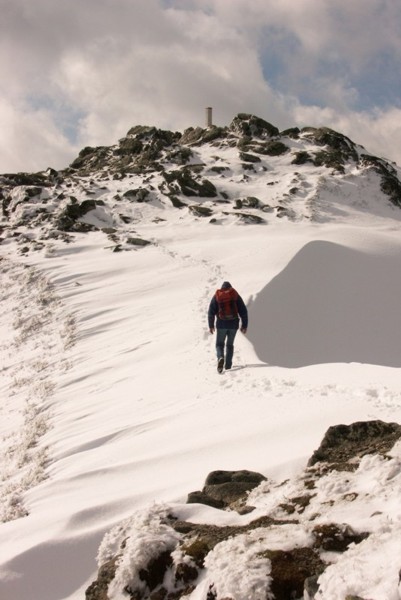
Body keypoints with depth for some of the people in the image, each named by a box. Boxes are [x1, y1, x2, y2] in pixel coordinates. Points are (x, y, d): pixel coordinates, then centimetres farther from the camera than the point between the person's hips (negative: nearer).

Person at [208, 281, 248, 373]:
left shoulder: (217, 296, 5)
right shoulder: (235, 296, 6)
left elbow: (211, 312, 2)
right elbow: (243, 311, 3)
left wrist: (211, 325, 9)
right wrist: (244, 325, 6)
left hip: (221, 325, -1)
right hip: (233, 324, 1)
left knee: (219, 344, 8)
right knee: (230, 344, 16)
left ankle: (220, 357, -21)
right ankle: (228, 364, 12)